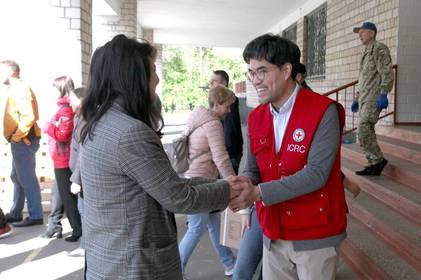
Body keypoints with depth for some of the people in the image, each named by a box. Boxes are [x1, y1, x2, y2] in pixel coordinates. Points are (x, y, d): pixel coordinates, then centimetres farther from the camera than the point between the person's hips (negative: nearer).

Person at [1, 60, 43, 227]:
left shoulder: (20, 89, -13)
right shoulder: (16, 89, 18)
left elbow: (29, 117, -24)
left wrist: (16, 137, -17)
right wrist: (14, 138, 11)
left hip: (23, 141, -10)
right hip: (20, 141, 10)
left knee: (27, 179, -6)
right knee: (17, 177, 16)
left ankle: (35, 216, 0)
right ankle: (15, 213, 26)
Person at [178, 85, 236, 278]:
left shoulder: (200, 120, 15)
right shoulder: (213, 124, -16)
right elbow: (221, 159, -20)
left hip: (198, 179, 10)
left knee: (214, 224, 16)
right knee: (197, 229, -2)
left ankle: (229, 264, 26)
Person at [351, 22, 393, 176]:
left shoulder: (380, 49, -4)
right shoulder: (367, 53, 24)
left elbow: (387, 73, -15)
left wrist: (383, 94, -24)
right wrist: (357, 99, 25)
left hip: (373, 99, -9)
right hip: (364, 99, 9)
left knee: (364, 132, -17)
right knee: (367, 133, 5)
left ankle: (378, 160, -6)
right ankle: (374, 165, 9)